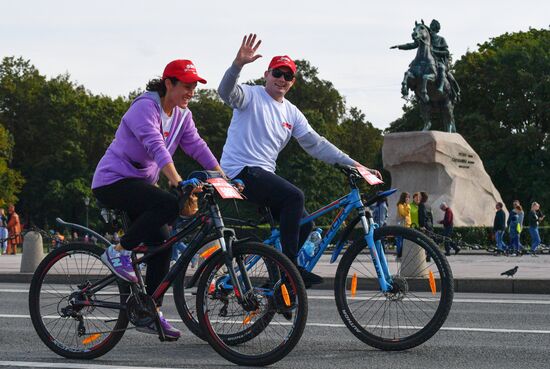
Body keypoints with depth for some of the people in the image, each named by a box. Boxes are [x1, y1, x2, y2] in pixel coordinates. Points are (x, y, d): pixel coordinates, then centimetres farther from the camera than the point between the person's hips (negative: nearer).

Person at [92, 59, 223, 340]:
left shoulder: (182, 115, 8)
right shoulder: (145, 107, -19)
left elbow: (197, 147, -1)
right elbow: (156, 147, -33)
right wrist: (178, 182, -44)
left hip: (140, 183, 9)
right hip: (114, 180, -9)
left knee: (161, 243, -1)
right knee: (170, 205, -30)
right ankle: (118, 251, -17)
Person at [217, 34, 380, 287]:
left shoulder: (292, 114, 16)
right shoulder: (251, 96, -2)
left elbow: (316, 144, 12)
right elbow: (226, 91, -23)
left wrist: (354, 165, 3)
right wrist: (239, 63, -43)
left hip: (265, 175, 8)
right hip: (240, 171, -8)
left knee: (304, 224, -1)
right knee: (294, 196, -28)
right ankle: (290, 265, -24)